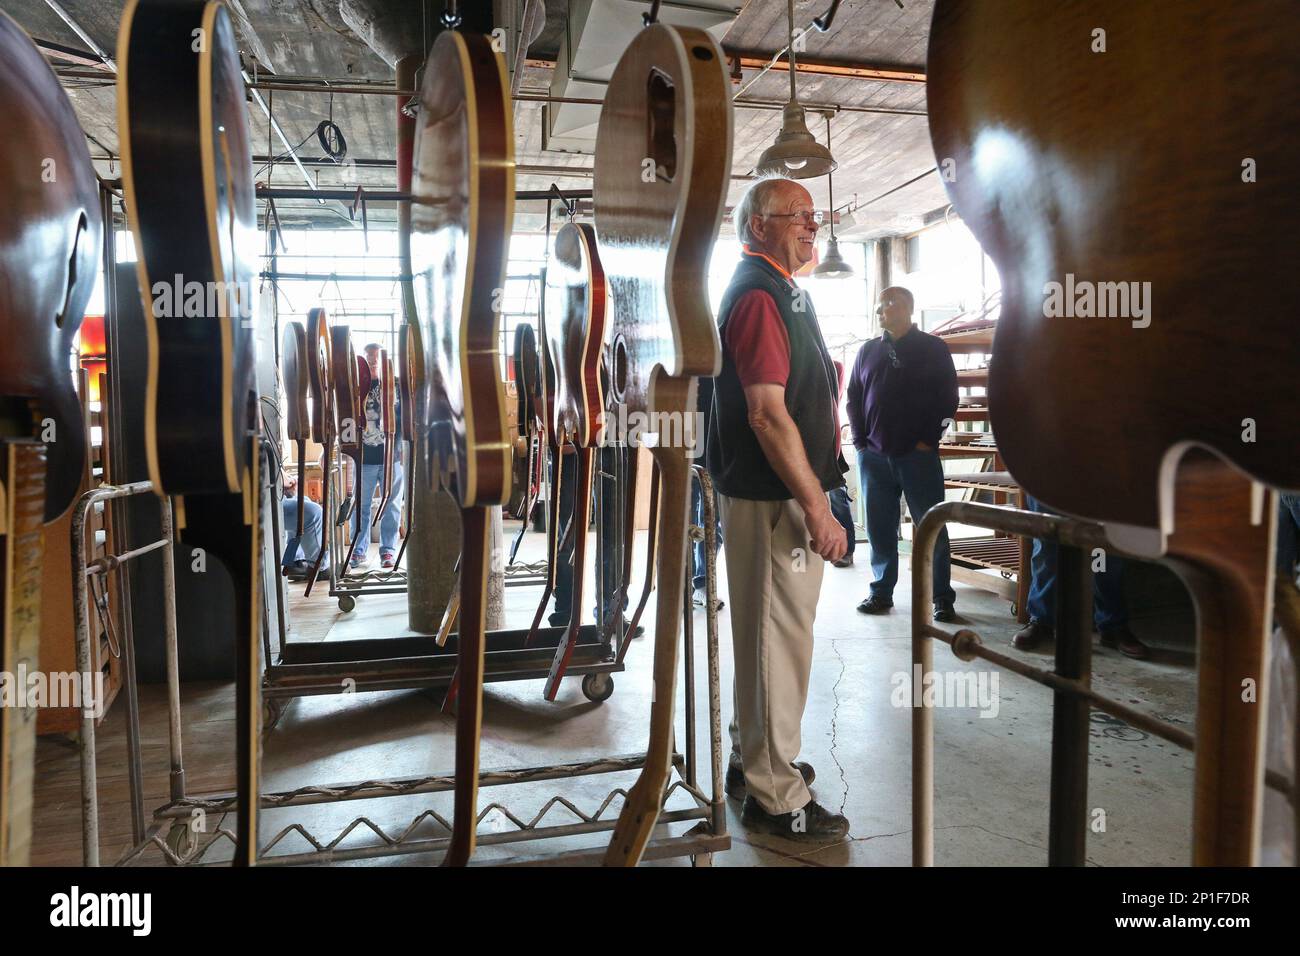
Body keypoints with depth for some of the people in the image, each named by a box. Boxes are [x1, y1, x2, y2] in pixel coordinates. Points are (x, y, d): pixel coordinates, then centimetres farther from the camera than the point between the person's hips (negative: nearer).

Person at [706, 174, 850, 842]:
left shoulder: (779, 291, 19)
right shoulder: (759, 296, -14)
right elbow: (768, 414, -23)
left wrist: (814, 493, 23)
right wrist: (816, 505, -22)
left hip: (778, 493, 11)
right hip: (774, 498, -11)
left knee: (767, 632, 19)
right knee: (779, 638, -3)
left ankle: (755, 759, 34)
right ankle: (775, 796, 10)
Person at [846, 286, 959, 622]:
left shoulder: (933, 348, 4)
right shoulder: (868, 350, 13)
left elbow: (948, 398, 1)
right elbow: (853, 397, 14)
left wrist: (928, 439, -6)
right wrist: (860, 440, 4)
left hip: (919, 455, -3)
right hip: (873, 456, 3)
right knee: (879, 528, 6)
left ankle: (942, 597, 8)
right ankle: (881, 591, 16)